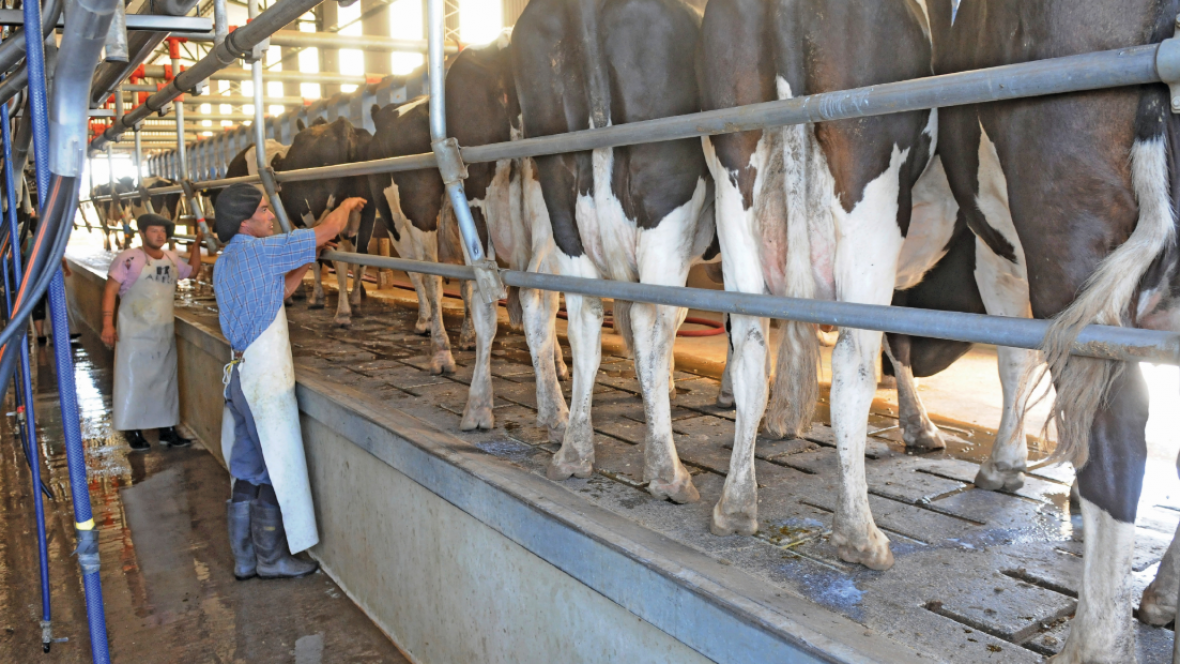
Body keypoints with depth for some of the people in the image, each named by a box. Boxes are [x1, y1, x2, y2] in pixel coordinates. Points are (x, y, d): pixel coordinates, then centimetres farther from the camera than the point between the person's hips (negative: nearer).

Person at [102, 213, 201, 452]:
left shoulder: (172, 259, 9)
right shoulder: (128, 259, -9)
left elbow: (192, 270, 27)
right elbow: (110, 291, -10)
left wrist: (196, 245, 11)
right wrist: (107, 324, -17)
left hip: (164, 334, 6)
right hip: (134, 334, -6)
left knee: (166, 381, 10)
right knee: (133, 381, 1)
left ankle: (168, 430, 19)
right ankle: (135, 433, 11)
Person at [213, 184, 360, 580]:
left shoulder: (225, 262, 12)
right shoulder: (261, 251, -13)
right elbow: (328, 230, -8)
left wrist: (308, 262, 18)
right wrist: (349, 204, 11)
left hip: (240, 374, 9)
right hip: (266, 374, -9)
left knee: (247, 472, 15)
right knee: (277, 469, 4)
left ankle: (244, 558, 24)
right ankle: (271, 558, 15)